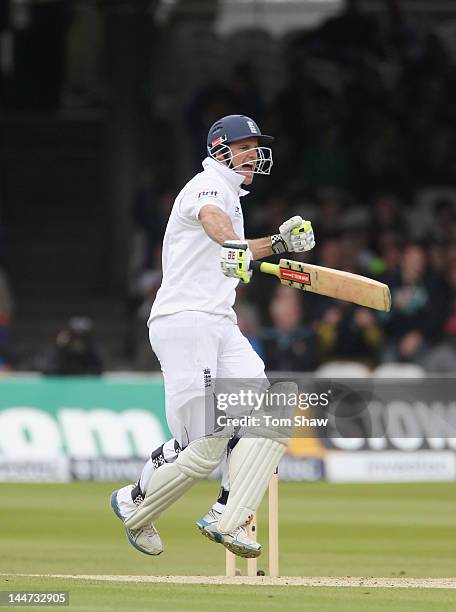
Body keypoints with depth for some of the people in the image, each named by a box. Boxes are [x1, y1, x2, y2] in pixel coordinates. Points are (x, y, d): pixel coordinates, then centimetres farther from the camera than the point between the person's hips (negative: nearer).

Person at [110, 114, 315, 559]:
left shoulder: (231, 195, 22)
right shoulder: (207, 185, -7)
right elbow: (212, 218, -33)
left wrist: (279, 242, 27)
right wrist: (234, 247, -55)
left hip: (221, 327, 9)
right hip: (184, 322, -9)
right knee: (205, 446, -11)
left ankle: (225, 519, -15)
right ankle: (133, 505, 12)